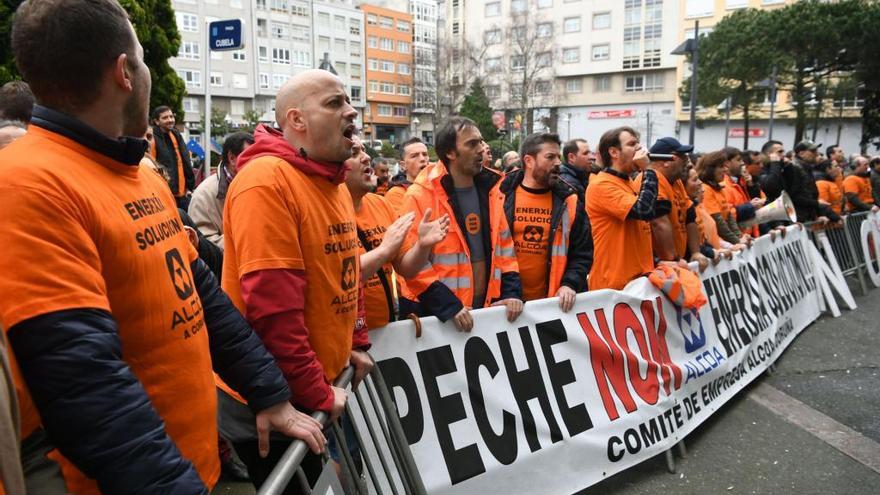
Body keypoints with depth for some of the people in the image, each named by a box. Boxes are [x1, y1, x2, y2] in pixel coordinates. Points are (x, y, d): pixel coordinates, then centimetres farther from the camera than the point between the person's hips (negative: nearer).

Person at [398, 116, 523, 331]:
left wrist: (512, 292, 1)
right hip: (434, 314, -5)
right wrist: (449, 305, -20)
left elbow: (504, 245, 12)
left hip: (487, 309, 6)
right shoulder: (421, 195, -12)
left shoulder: (491, 190, 7)